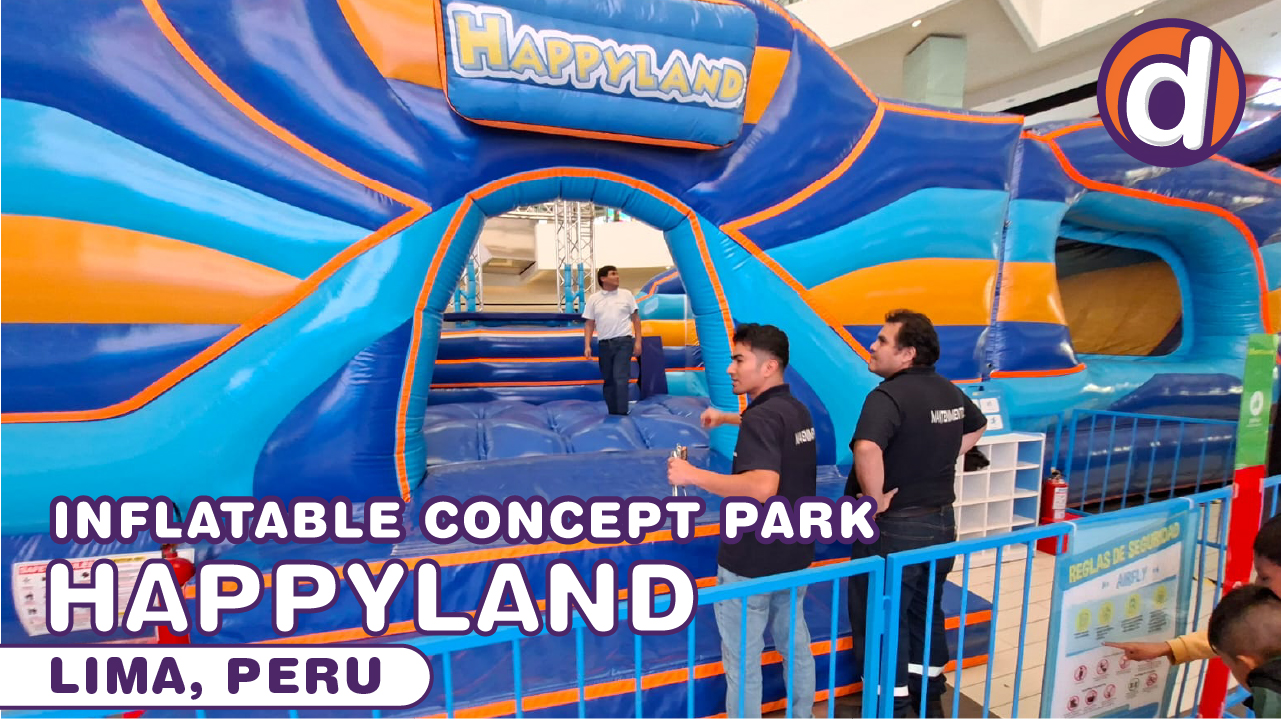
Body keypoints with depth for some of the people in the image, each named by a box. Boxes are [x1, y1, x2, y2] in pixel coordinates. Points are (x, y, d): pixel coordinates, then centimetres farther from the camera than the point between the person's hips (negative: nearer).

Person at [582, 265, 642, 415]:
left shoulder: (626, 294, 3)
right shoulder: (594, 298, 5)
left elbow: (636, 319, 5)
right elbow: (589, 324, 7)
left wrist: (638, 342, -1)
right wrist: (587, 346, -2)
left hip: (623, 342, -2)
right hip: (604, 344, 2)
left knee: (620, 378, -11)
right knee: (608, 380, 9)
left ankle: (622, 413, -9)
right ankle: (613, 413, 21)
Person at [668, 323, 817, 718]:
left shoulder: (761, 417, -24)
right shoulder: (797, 411, 4)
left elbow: (762, 487, -39)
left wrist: (693, 475, -31)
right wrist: (729, 418, 27)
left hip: (751, 562, -9)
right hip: (793, 554, 9)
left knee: (742, 660, 9)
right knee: (795, 643, 25)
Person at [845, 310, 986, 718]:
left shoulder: (888, 395, -24)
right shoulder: (949, 392, 4)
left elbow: (867, 449, -42)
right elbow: (977, 426, 24)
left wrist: (875, 500, -27)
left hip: (894, 527, -8)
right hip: (940, 521, 9)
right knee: (926, 613, 23)